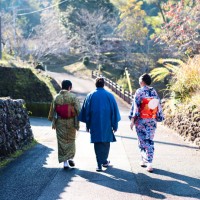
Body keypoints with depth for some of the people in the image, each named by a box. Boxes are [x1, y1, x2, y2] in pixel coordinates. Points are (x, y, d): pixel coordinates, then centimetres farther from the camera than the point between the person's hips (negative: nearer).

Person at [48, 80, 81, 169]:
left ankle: (65, 161, 6)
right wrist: (77, 122, -1)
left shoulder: (56, 97, -2)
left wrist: (52, 121, 17)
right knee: (71, 140, 16)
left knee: (62, 141, 7)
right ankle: (71, 157, 4)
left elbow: (52, 111, 5)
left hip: (60, 123, 1)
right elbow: (78, 110, -10)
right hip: (71, 122, -1)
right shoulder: (73, 97, -9)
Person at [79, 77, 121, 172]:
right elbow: (114, 111, -2)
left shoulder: (90, 96, -1)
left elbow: (86, 110, 3)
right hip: (107, 124, 0)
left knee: (97, 143, 2)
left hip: (94, 124, 0)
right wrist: (115, 125, 5)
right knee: (106, 142, 16)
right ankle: (104, 161, 25)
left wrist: (88, 125, 11)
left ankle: (99, 164, -5)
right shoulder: (109, 95, -3)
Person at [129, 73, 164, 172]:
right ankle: (149, 163, -1)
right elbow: (158, 106, 8)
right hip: (152, 120, 3)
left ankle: (144, 160, 14)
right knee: (150, 141, 5)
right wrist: (158, 118, 17)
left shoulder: (139, 91, -8)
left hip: (141, 120, -3)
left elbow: (135, 106, -11)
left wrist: (132, 120, -9)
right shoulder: (154, 92, 5)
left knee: (142, 141, 9)